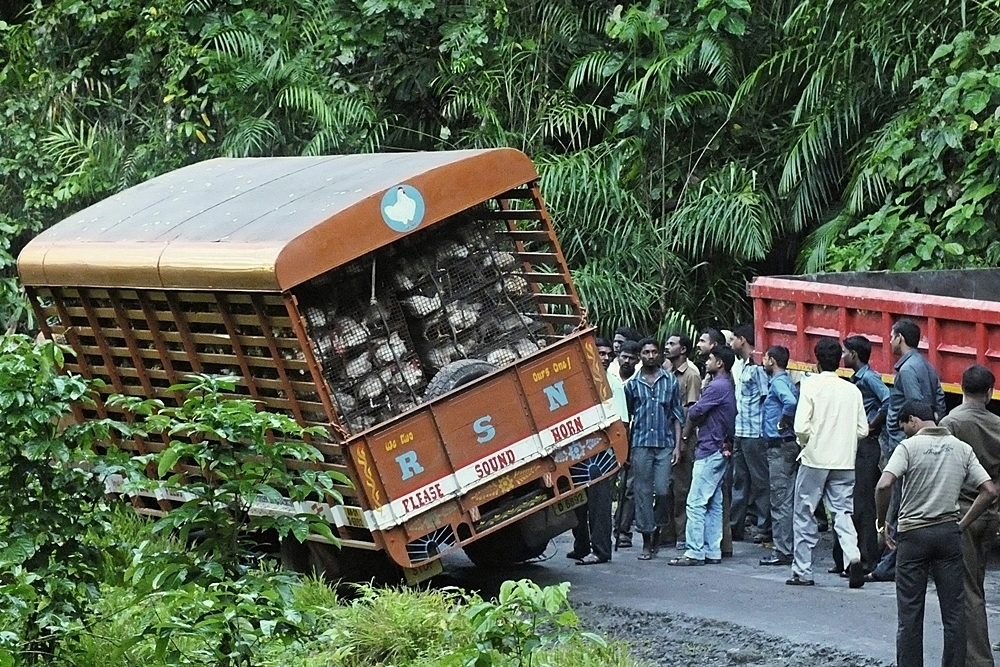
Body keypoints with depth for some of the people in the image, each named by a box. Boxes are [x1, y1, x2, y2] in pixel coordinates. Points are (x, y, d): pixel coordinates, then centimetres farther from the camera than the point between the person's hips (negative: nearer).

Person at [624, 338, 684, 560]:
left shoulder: (670, 381, 6)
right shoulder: (632, 384, 7)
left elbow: (677, 416, 8)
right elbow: (626, 417, 11)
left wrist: (677, 445, 1)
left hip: (665, 443, 0)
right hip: (641, 444, 0)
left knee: (662, 490, -9)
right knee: (643, 492, 0)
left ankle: (657, 529, 16)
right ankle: (647, 542, 5)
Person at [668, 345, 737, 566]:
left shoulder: (717, 387, -16)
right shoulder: (726, 386, 16)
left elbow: (695, 413, -13)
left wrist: (685, 437, 3)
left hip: (709, 450, -10)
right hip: (720, 449, 10)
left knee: (696, 502, -10)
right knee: (713, 504, 11)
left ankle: (694, 552, -12)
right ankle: (712, 551, 12)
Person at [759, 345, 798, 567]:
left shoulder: (779, 382, -13)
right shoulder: (784, 381, 17)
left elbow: (790, 402, -32)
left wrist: (783, 423, -19)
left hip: (780, 446, -10)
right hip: (789, 445, 10)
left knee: (780, 500, -8)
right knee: (787, 500, 12)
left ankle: (782, 551, -7)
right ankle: (788, 547, 15)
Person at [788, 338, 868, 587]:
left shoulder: (811, 386, -9)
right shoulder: (852, 390, 2)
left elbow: (801, 427, -16)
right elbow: (862, 429, 3)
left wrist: (806, 443, 4)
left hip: (815, 459, -3)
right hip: (844, 462, 3)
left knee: (804, 515, 8)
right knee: (843, 513, 9)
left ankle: (802, 571, 11)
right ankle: (853, 557, -15)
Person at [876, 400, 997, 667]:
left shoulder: (909, 447, -8)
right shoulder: (962, 449, 5)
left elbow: (884, 485, -21)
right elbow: (989, 491, 0)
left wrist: (882, 523, -7)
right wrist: (962, 525, 7)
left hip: (913, 534, -3)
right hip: (949, 533, 3)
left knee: (909, 614, 3)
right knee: (953, 611, 7)